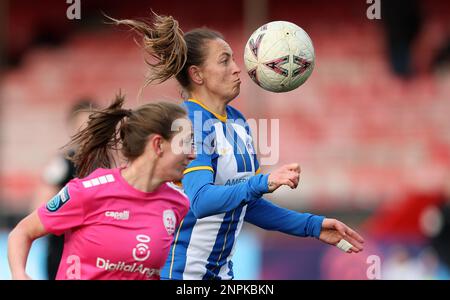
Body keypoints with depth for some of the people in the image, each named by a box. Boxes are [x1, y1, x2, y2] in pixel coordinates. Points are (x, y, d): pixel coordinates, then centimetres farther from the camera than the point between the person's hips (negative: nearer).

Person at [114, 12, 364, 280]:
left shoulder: (238, 121, 9)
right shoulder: (190, 123, -16)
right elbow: (200, 201, -30)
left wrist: (313, 226, 7)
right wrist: (263, 183, -41)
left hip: (221, 270, 8)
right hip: (178, 272, -8)